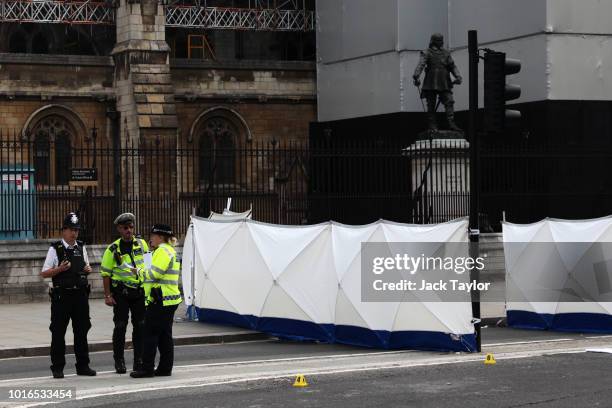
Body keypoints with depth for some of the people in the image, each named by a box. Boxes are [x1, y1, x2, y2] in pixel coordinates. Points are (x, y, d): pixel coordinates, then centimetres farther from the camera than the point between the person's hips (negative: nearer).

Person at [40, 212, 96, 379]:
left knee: (82, 331, 10)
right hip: (61, 295, -5)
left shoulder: (81, 248, 12)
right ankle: (57, 367, 6)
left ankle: (83, 366, 18)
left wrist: (88, 269, 2)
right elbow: (44, 273, -4)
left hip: (80, 295, 5)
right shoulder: (55, 249, -4)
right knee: (58, 332, 0)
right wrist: (59, 269, -20)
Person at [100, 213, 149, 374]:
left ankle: (139, 360, 14)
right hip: (121, 293, -3)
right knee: (120, 326, -1)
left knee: (140, 326, 6)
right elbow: (106, 273, -2)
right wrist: (107, 295, -8)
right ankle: (119, 361, 7)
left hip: (140, 291, 3)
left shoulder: (142, 244, 7)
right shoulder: (113, 249, -2)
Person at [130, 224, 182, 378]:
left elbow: (154, 273, -21)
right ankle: (165, 367, 12)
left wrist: (140, 272, -6)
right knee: (165, 335, 11)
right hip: (169, 300, 10)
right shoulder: (170, 250, 21)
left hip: (159, 301, -10)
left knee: (151, 334, -6)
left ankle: (147, 368, -6)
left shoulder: (162, 251, -12)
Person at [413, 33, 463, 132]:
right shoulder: (427, 53, 3)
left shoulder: (446, 53, 17)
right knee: (431, 105, -2)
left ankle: (451, 124, -11)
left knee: (449, 102, -7)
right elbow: (420, 65, -10)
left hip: (444, 84, 4)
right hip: (431, 84, -4)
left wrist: (458, 76, -2)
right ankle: (432, 126, 2)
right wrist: (416, 77, -25)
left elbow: (452, 66, 15)